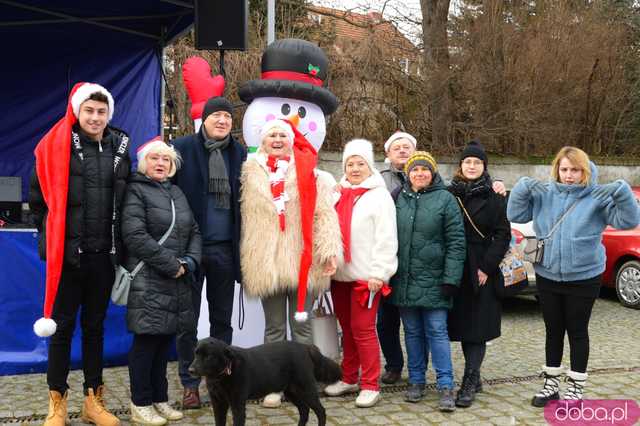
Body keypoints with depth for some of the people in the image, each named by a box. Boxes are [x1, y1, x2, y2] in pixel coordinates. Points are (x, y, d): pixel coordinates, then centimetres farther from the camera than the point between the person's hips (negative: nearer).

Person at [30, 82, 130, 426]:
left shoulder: (119, 147, 6)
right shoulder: (56, 146, -5)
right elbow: (38, 197, 3)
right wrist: (54, 234, 5)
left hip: (104, 254, 3)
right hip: (67, 253, -3)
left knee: (95, 325, 12)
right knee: (62, 326, 5)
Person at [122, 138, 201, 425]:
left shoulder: (176, 192, 18)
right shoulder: (136, 191, -3)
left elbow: (193, 232, 16)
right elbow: (136, 236, -15)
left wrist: (189, 262, -3)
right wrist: (171, 264, -14)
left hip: (176, 282, 7)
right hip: (147, 282, -6)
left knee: (164, 342, 11)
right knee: (146, 342, -3)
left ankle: (159, 399, 20)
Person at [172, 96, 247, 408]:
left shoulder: (239, 153, 7)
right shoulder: (183, 147, -3)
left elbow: (244, 200, 8)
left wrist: (242, 246, 1)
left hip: (225, 248, 3)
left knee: (222, 318, 12)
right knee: (187, 319, 5)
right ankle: (189, 385, 16)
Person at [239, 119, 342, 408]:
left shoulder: (309, 173, 3)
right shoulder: (251, 173, 8)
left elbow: (323, 214, -2)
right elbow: (245, 217, 14)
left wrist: (329, 251, -12)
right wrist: (246, 261, 11)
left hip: (303, 263, -1)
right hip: (267, 263, 1)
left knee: (301, 325, 6)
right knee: (274, 328, 9)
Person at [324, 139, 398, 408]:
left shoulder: (379, 196, -4)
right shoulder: (339, 194, 13)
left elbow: (386, 240, -10)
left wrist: (379, 273, -15)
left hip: (365, 275, -6)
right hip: (340, 274, 6)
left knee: (363, 329, -6)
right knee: (347, 329, 13)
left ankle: (370, 385, 3)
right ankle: (349, 378, 23)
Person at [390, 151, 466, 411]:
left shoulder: (444, 199, -2)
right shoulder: (398, 198, 8)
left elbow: (456, 242, -5)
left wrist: (451, 279, -11)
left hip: (433, 280, -3)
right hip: (404, 280, 4)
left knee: (437, 331, -2)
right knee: (412, 332, 11)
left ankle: (445, 386, 4)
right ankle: (416, 381, 22)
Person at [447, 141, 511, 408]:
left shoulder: (493, 197, 0)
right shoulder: (449, 194, 6)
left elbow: (503, 234, -2)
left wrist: (487, 267, -9)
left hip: (482, 272, -3)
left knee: (477, 327, -4)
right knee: (461, 325, 8)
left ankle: (468, 383, -2)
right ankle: (474, 379, 20)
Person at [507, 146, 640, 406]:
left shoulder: (597, 197, -8)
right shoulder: (544, 194, 1)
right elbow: (515, 215, 0)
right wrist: (523, 188, -15)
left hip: (583, 278, -3)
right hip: (547, 277, 3)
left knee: (577, 332, 8)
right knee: (553, 331, 15)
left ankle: (576, 388, 21)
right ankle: (551, 384, 28)